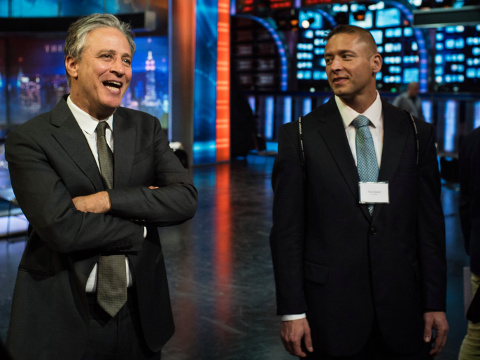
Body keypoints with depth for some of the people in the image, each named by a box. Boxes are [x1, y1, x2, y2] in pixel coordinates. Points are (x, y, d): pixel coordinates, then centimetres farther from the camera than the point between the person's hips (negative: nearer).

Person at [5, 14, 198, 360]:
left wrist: (107, 200, -19)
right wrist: (142, 223, -11)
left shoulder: (147, 128, 4)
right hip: (63, 323, -4)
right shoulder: (29, 139, -10)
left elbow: (186, 199, -8)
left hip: (141, 317, 4)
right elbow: (61, 227, -21)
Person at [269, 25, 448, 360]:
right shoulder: (299, 135, -2)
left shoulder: (417, 134, 3)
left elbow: (430, 225, 5)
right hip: (329, 313, -1)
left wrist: (435, 304, 2)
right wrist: (292, 311, -7)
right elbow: (287, 231, -3)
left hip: (402, 311, 2)